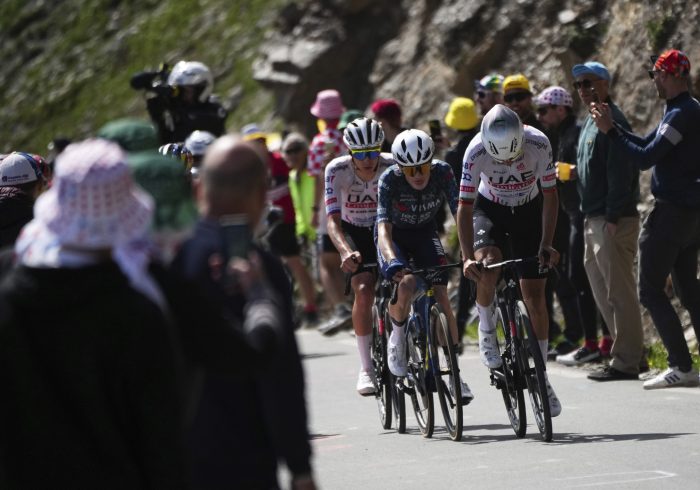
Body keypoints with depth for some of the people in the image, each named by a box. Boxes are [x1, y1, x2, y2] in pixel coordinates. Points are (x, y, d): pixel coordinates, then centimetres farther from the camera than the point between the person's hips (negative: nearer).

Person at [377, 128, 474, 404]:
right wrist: (391, 260, -55)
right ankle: (398, 335, -2)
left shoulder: (442, 173, -24)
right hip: (394, 236, -2)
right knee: (406, 283, -32)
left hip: (425, 233, 2)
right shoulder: (389, 179, -29)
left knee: (440, 294, -13)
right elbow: (384, 225, -37)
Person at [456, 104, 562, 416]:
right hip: (490, 209, -1)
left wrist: (546, 246, -25)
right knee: (487, 265, -32)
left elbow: (550, 197, -18)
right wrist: (468, 258, -37)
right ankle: (487, 331, -6)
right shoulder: (476, 152, -32)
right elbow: (465, 207, -28)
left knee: (535, 297, -3)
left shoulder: (538, 144, -30)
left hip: (529, 210, 1)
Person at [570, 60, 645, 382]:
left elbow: (620, 173, -19)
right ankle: (632, 351, 19)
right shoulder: (590, 122, 19)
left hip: (613, 221, -11)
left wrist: (613, 217, -22)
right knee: (601, 289, 13)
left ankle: (625, 362, -7)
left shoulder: (612, 121, -13)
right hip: (594, 220, 11)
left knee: (618, 291, -9)